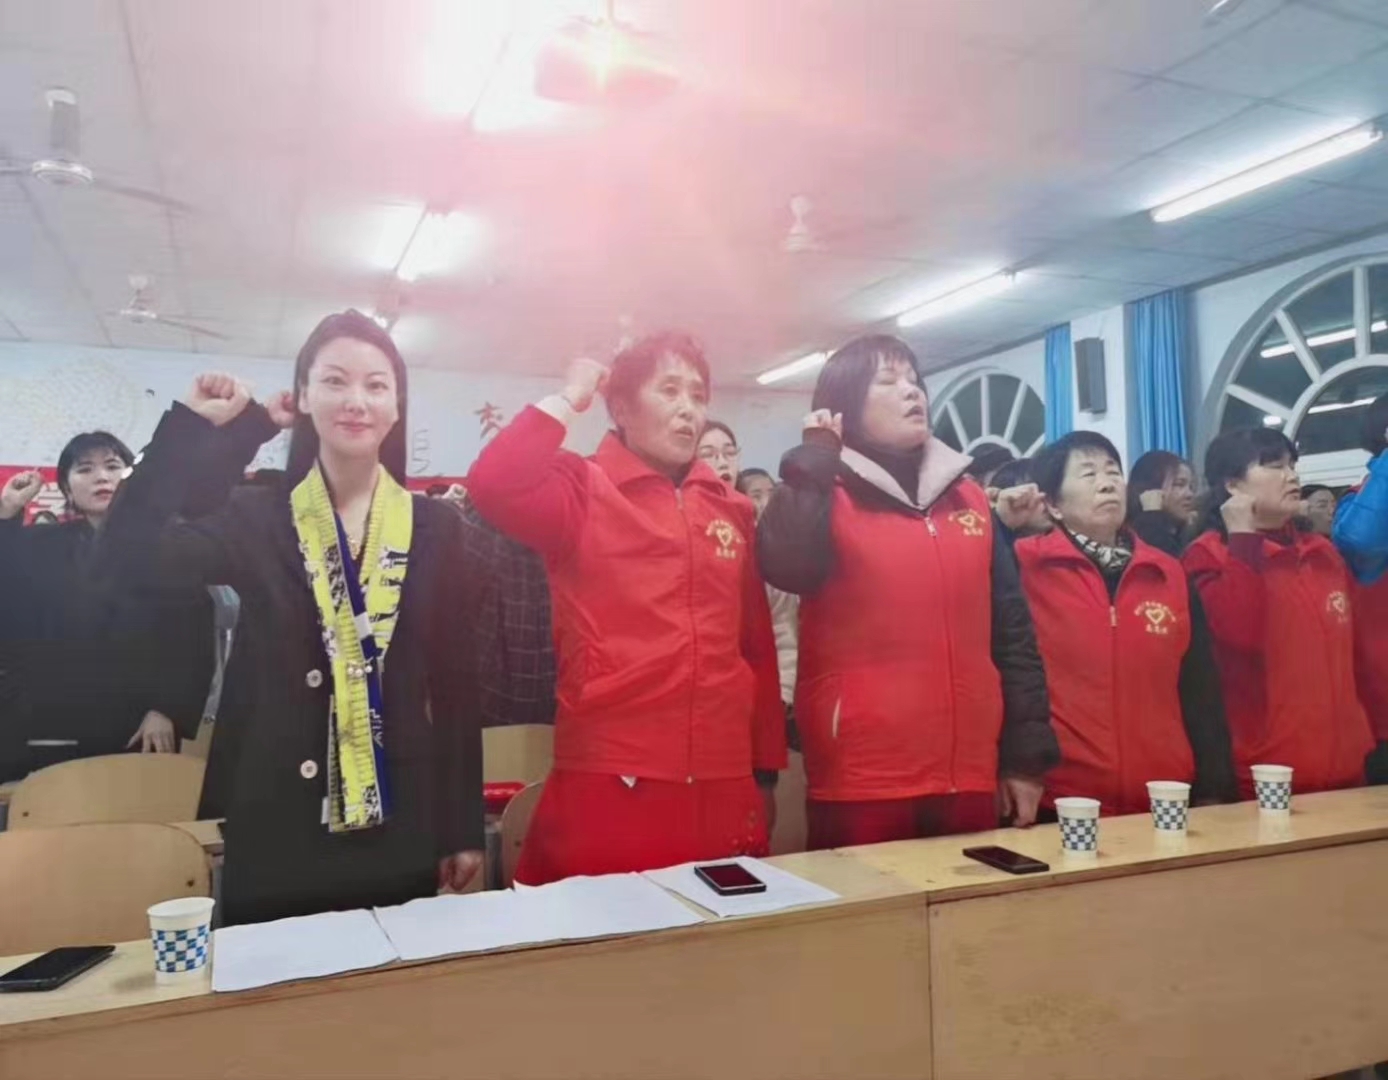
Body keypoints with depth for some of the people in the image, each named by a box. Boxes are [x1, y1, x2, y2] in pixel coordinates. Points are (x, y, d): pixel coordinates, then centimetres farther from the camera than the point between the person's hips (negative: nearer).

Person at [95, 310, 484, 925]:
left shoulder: (435, 527, 1)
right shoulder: (254, 518, 0)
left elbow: (455, 682, 2)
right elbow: (128, 552, -19)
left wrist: (463, 826, 2)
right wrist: (196, 423, -13)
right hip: (277, 829, 0)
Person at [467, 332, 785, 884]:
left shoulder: (732, 509, 11)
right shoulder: (582, 489, -2)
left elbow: (756, 644, 13)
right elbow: (493, 486, -22)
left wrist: (767, 769, 13)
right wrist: (568, 400, -9)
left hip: (724, 790, 5)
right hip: (609, 787, -4)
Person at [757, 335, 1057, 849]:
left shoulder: (969, 499, 12)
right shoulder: (825, 498, 0)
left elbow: (1013, 632, 11)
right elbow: (786, 569, -23)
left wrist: (1028, 755, 7)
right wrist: (813, 459, -12)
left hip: (969, 779, 5)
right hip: (860, 785, -4)